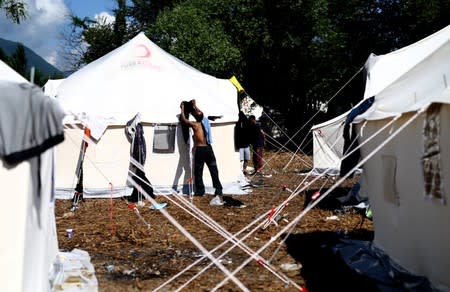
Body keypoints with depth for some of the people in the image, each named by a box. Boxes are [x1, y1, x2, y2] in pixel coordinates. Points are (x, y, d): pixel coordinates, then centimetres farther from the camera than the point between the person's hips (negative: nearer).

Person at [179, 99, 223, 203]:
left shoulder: (195, 124, -8)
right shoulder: (205, 121, 6)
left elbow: (183, 119, 2)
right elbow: (201, 113, 28)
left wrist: (182, 108, 13)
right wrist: (194, 106, 37)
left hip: (200, 150, -5)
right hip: (208, 148, 5)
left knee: (198, 172, 8)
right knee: (214, 170, 3)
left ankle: (200, 191, 11)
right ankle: (218, 191, -2)